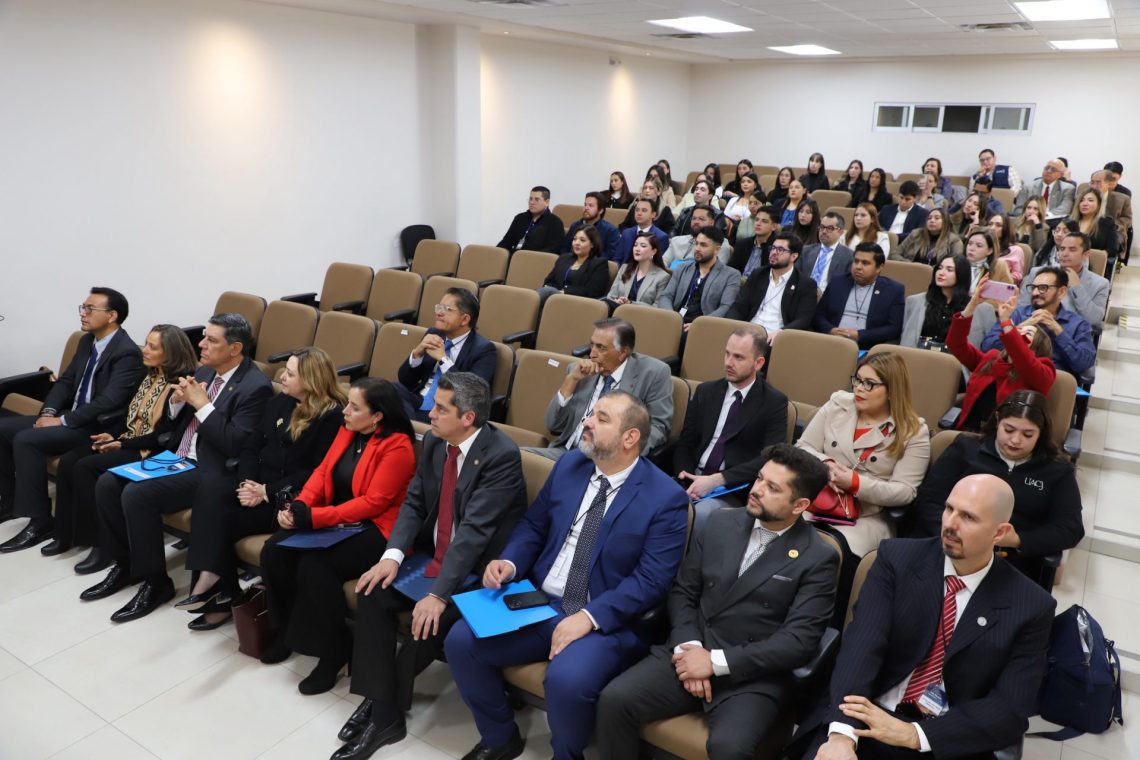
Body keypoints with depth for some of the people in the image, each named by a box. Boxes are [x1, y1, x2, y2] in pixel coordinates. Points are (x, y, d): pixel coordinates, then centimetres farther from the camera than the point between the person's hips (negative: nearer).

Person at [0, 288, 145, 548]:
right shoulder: (87, 341, 11)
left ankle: (40, 521, -15)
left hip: (99, 427, -9)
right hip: (71, 416, 9)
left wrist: (63, 420, -22)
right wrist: (48, 412, -2)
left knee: (26, 440, -24)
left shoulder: (127, 353, -18)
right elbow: (66, 381, 15)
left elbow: (107, 402, -25)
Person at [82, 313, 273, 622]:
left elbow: (235, 446, -23)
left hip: (208, 472, -9)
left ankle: (156, 582, -9)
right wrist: (178, 400, -5)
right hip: (176, 458, 9)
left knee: (136, 494, -25)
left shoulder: (256, 387, -16)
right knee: (107, 483, -4)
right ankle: (124, 564, 13)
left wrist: (202, 404, -20)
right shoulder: (205, 371, 11)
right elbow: (175, 424, 17)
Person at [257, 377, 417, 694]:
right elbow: (322, 471, 7)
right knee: (274, 551, -11)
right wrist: (299, 506, -12)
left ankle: (335, 648, -6)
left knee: (314, 566, -28)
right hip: (336, 521, 8)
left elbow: (373, 502, -21)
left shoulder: (397, 447, -18)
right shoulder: (348, 431, 7)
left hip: (375, 529, -8)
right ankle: (288, 629, 12)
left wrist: (312, 517, -23)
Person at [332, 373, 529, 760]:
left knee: (429, 618, -26)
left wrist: (438, 593, -33)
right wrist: (393, 554, -16)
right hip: (433, 555, 7)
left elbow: (475, 529, -29)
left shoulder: (502, 456, -23)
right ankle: (383, 711, -5)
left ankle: (386, 704, 2)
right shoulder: (434, 442, 0)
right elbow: (413, 503, 1)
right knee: (373, 591, -12)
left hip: (480, 570, -7)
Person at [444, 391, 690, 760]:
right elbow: (533, 525, 14)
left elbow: (651, 581, -15)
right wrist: (509, 562, -7)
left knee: (566, 679, -32)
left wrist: (589, 617, -23)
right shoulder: (569, 466, 6)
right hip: (541, 602, 5)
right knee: (461, 640, -11)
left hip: (609, 621, -5)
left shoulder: (666, 498, -11)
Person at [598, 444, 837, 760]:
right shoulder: (720, 524, 8)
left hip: (753, 676, -4)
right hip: (692, 653, 4)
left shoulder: (818, 559, -5)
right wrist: (688, 647, -9)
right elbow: (683, 591, 9)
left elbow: (798, 640, -12)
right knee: (613, 700, -17)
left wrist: (717, 661, -16)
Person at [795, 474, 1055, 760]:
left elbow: (1011, 709, -5)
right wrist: (842, 733, -28)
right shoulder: (897, 557, -2)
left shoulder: (1031, 607, -2)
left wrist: (914, 734, -16)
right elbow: (862, 643, -13)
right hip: (868, 722, 0)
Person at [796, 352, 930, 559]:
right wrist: (824, 465, -13)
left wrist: (856, 483, -18)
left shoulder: (913, 432, 0)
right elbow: (802, 448, 9)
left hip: (868, 518, -2)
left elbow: (905, 492, -5)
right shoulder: (837, 405, 8)